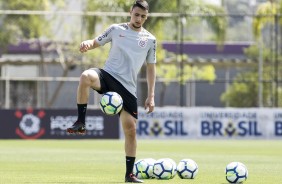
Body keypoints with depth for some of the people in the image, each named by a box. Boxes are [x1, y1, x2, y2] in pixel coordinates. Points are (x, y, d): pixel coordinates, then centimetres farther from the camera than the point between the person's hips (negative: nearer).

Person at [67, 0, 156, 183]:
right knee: (86, 76, -37)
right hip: (108, 75, -2)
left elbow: (151, 68, 16)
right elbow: (96, 42, 12)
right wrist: (87, 44, -14)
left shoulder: (150, 40, 10)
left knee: (131, 129, -1)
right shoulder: (116, 29, 7)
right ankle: (81, 123, -26)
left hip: (128, 86, 2)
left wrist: (151, 96, 10)